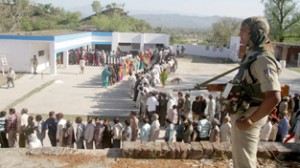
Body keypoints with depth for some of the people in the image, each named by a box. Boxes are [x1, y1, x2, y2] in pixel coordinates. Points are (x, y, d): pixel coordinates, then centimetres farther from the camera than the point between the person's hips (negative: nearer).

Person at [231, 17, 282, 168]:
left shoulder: (263, 59, -23)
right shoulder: (252, 54, 8)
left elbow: (274, 98, -31)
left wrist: (250, 121, -25)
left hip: (247, 116, -9)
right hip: (242, 113, 9)